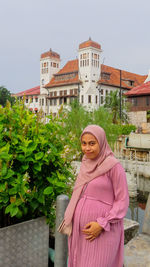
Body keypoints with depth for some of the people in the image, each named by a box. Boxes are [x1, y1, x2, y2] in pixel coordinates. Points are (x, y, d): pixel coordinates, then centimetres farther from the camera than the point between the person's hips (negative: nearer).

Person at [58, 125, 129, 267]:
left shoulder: (113, 166, -12)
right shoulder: (85, 164, 7)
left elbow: (122, 201, -10)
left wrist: (102, 224, -17)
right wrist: (70, 219, 14)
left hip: (103, 230, -6)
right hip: (79, 229, 6)